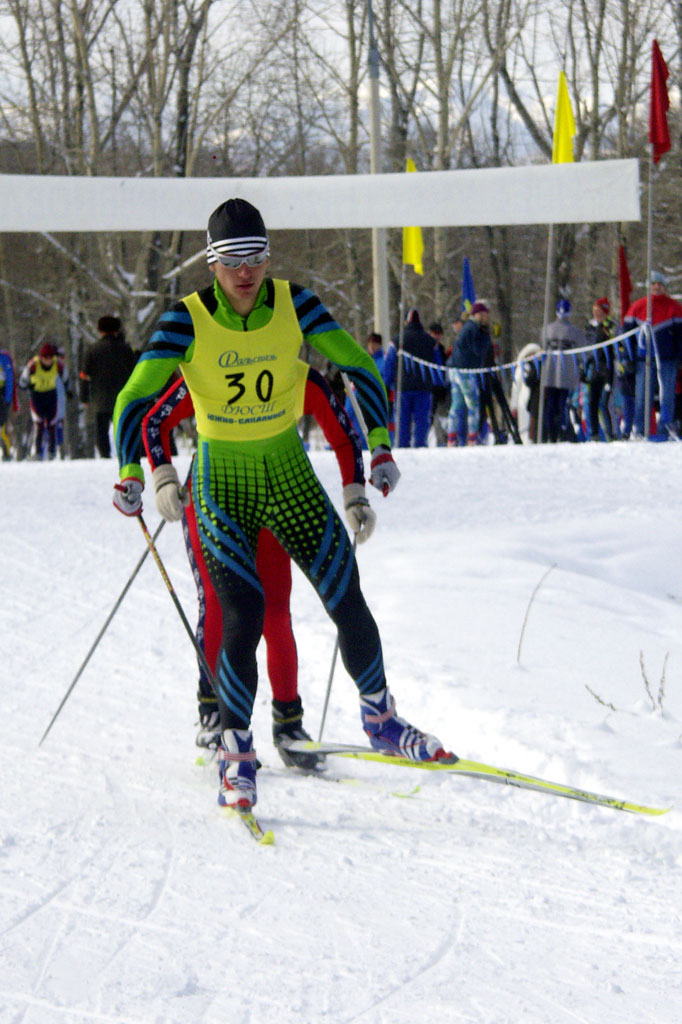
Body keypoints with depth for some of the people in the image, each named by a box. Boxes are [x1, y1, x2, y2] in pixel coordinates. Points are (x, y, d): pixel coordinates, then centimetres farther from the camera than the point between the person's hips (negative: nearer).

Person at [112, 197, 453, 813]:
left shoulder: (294, 305, -8)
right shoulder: (187, 320, -14)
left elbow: (360, 368, -2)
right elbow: (135, 399, -14)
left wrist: (380, 446, -10)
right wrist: (132, 475, -25)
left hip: (290, 474, 3)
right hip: (222, 482, -2)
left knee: (349, 606, 1)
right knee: (243, 618, -16)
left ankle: (381, 721, 24)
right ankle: (236, 751, 1)